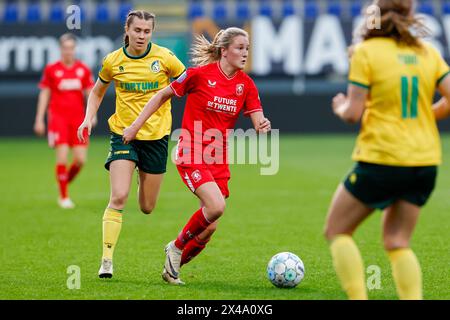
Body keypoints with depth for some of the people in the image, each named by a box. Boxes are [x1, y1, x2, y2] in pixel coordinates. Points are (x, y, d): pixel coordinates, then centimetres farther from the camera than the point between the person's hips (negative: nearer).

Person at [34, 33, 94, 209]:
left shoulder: (83, 69, 6)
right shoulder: (51, 69, 0)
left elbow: (90, 93, 9)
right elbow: (44, 94, 5)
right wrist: (39, 120, 3)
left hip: (78, 118, 3)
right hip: (58, 117, -3)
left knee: (80, 159, -3)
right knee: (62, 157, -12)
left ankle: (65, 183, 26)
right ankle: (63, 196, 1)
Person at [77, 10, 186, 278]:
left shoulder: (164, 57, -7)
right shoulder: (113, 61, -2)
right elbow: (97, 92, 15)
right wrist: (89, 118, 0)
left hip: (156, 135, 1)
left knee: (147, 208, 7)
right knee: (119, 197, -18)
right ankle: (107, 261, -14)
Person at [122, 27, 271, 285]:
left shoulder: (246, 84, 3)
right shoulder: (200, 74, -9)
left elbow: (258, 121, -3)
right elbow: (163, 96, 1)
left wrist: (263, 126, -27)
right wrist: (136, 125, 1)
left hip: (219, 160, 5)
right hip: (192, 155, -5)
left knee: (208, 229, 1)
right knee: (216, 206, -26)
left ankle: (172, 268, 26)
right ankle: (177, 247, 0)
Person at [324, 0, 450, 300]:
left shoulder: (366, 52, -8)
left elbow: (353, 114, -10)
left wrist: (340, 107, 12)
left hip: (380, 162, -5)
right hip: (425, 163, 5)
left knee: (337, 230, 12)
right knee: (397, 243, 14)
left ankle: (359, 300, -1)